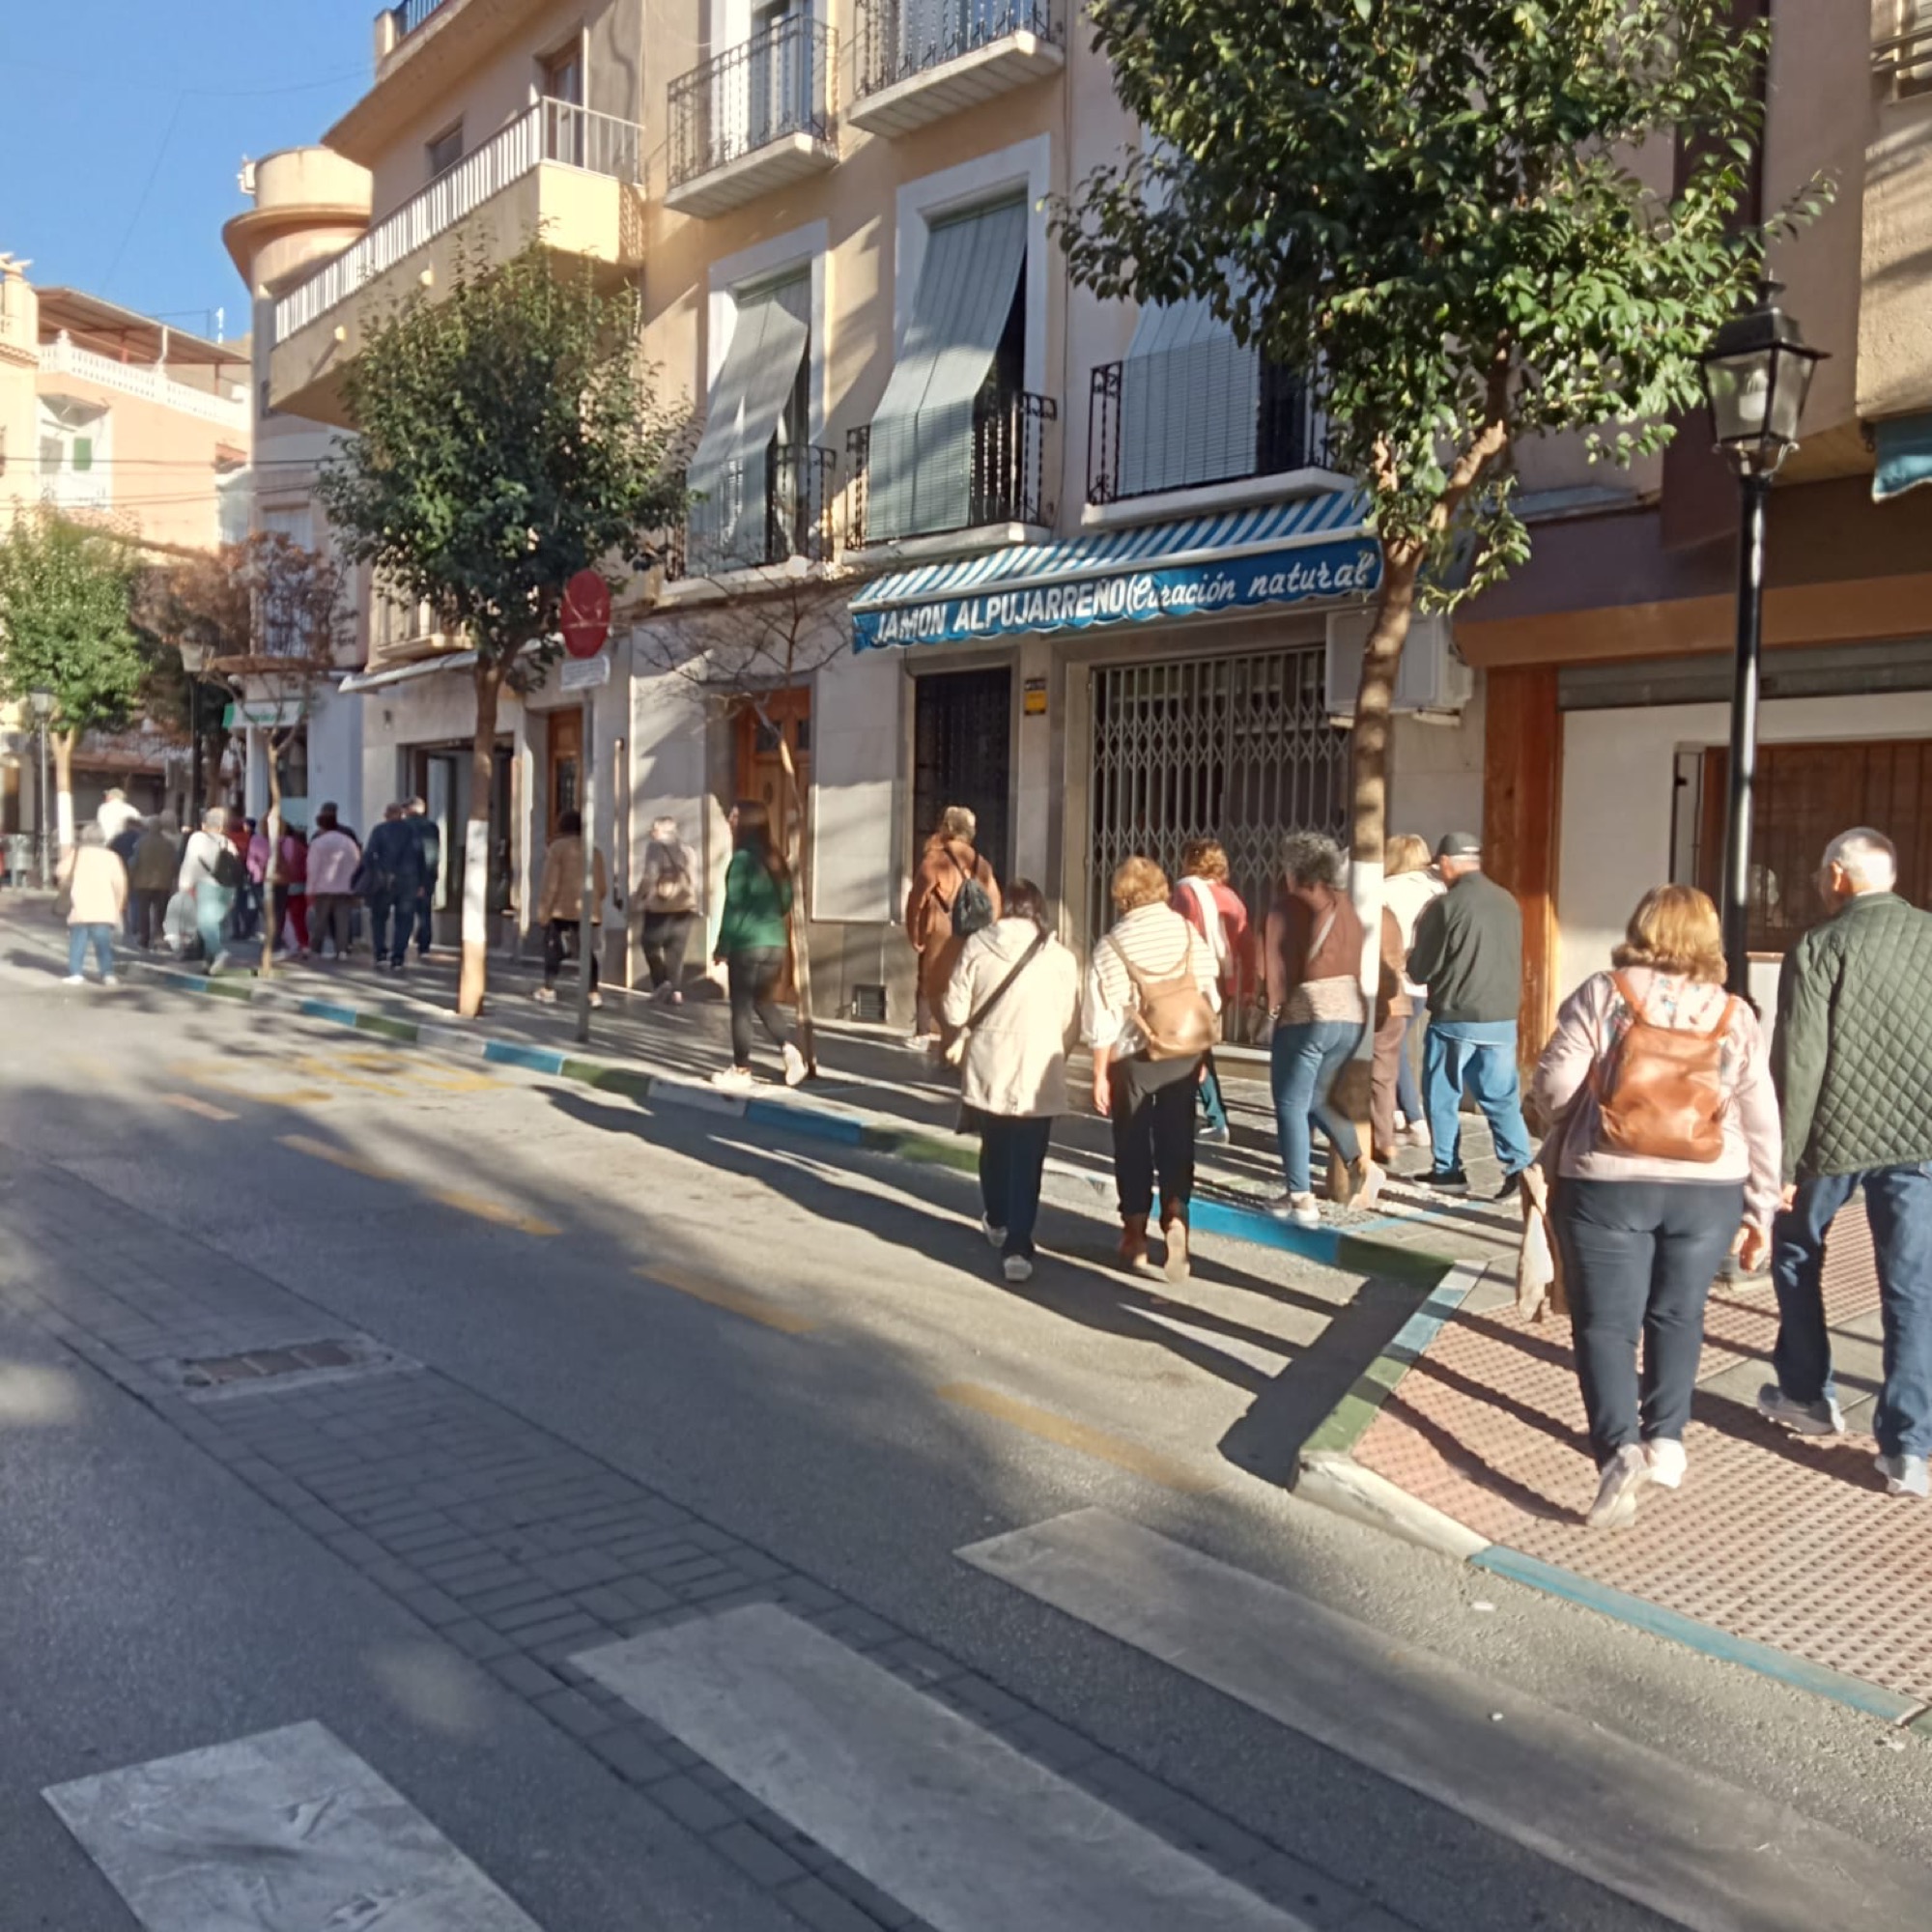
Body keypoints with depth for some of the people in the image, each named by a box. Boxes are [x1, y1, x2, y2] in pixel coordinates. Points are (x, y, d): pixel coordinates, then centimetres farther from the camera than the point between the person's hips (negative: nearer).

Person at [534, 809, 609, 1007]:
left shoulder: (558, 847, -4)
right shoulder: (594, 851, 10)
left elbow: (550, 881, -10)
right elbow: (603, 886, 12)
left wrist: (543, 908, -7)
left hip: (562, 908, -4)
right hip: (587, 909, 4)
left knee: (553, 947, 9)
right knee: (588, 950, 5)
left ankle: (549, 990, 9)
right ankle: (593, 993, -4)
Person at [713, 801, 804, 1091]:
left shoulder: (743, 859, -13)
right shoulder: (775, 860, 9)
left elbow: (733, 907, -13)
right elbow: (786, 903, 16)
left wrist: (722, 947, -6)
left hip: (748, 945, -7)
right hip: (775, 944, 7)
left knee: (741, 1008, 3)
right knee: (762, 1001, 21)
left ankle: (741, 1071, 10)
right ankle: (788, 1050, 6)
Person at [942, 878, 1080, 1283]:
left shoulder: (978, 945, -6)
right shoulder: (1060, 957, -6)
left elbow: (954, 1012, -6)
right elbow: (1070, 1022, -3)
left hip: (987, 1071, 2)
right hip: (1037, 1076, -2)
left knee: (994, 1149, 23)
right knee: (1027, 1163, 5)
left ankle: (997, 1221, 43)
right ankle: (1017, 1249, -2)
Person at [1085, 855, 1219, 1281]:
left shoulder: (1112, 947, -13)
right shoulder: (1188, 932, -3)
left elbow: (1103, 1021, -13)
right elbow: (1211, 996, 2)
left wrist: (1100, 1075, -4)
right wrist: (1202, 1053, 13)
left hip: (1135, 1058, -2)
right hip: (1186, 1052, 2)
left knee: (1133, 1144, 10)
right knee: (1177, 1139, 11)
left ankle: (1135, 1235, 18)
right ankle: (1175, 1215, -8)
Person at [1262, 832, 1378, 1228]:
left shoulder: (1288, 906, -5)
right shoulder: (1346, 908, 13)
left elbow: (1276, 960, -7)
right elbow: (1357, 960, 13)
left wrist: (1274, 1002, 3)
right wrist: (1346, 997, 15)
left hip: (1307, 1014, -6)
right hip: (1351, 1014, 7)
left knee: (1291, 1105, 3)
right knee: (1316, 1098, 22)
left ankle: (1301, 1199, 0)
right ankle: (1360, 1164, 6)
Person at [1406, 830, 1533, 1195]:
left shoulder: (1445, 907, -12)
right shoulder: (1509, 903, 6)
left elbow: (1420, 970, -7)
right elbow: (1512, 960, 16)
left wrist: (1413, 961, 16)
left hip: (1455, 1018, -5)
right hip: (1502, 1019, 5)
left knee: (1442, 1095, 10)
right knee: (1501, 1097, 9)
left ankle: (1447, 1168, 14)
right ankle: (1519, 1164, -2)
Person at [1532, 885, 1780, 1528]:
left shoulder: (1602, 995, -5)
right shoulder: (1735, 1016, 3)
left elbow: (1554, 1090, -8)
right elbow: (1761, 1121, 4)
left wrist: (1571, 1137, 13)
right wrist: (1761, 1208, 12)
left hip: (1608, 1185, -3)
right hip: (1709, 1191, 3)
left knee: (1606, 1321, 3)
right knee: (1677, 1315, 20)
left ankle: (1619, 1449, -11)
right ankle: (1666, 1440, 22)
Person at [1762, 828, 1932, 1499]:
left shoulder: (1819, 948, -10)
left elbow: (1797, 1064, -13)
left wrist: (1779, 1162, -7)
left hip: (1836, 1135, -3)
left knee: (1795, 1256, 20)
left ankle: (1808, 1396, 31)